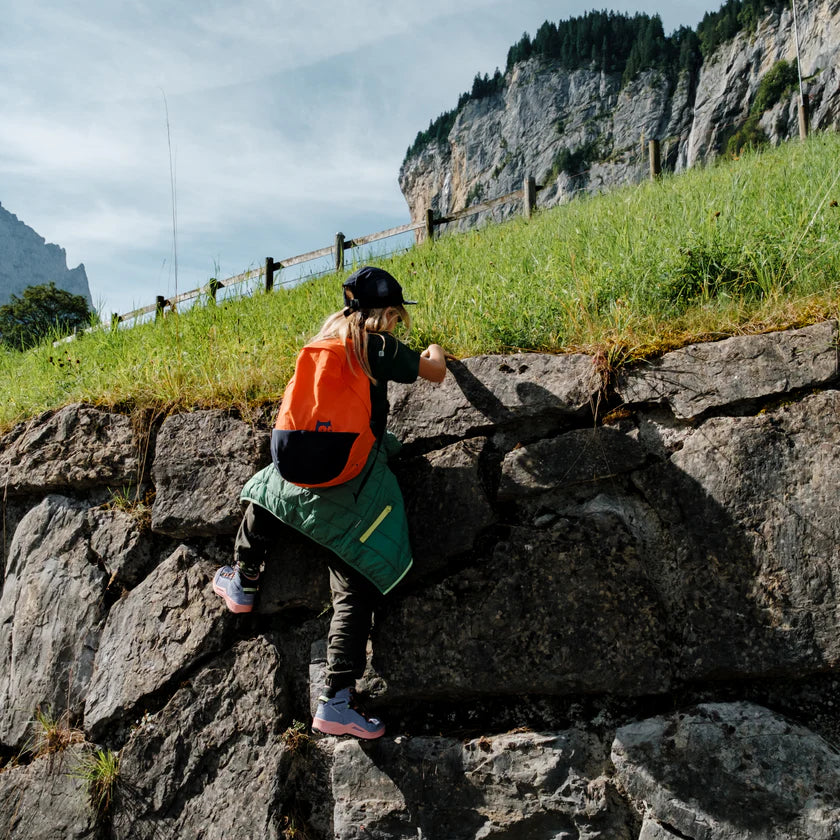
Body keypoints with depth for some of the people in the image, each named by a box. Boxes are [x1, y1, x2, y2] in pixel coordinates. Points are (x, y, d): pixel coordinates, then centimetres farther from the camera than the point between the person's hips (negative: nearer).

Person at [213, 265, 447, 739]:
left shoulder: (326, 339, 12)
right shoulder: (377, 345, -5)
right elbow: (436, 372, 7)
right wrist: (435, 353, 29)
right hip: (353, 485, -5)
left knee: (263, 490, 39)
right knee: (356, 591, 1)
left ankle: (243, 582, 50)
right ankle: (338, 700, -2)